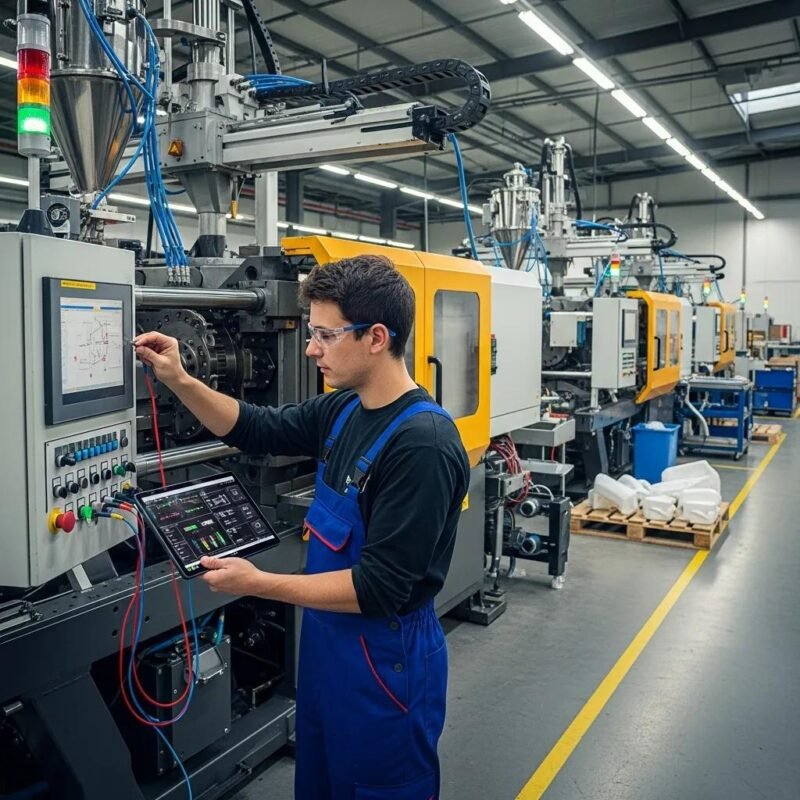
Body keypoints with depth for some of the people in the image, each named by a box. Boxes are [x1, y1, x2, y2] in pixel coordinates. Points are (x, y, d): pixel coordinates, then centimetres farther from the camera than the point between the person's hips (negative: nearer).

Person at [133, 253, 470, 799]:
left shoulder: (423, 445, -27)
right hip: (327, 641, 8)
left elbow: (382, 587, -26)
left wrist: (259, 584, -23)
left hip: (386, 659, -8)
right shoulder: (344, 410, -2)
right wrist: (180, 382, -1)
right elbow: (259, 430, 12)